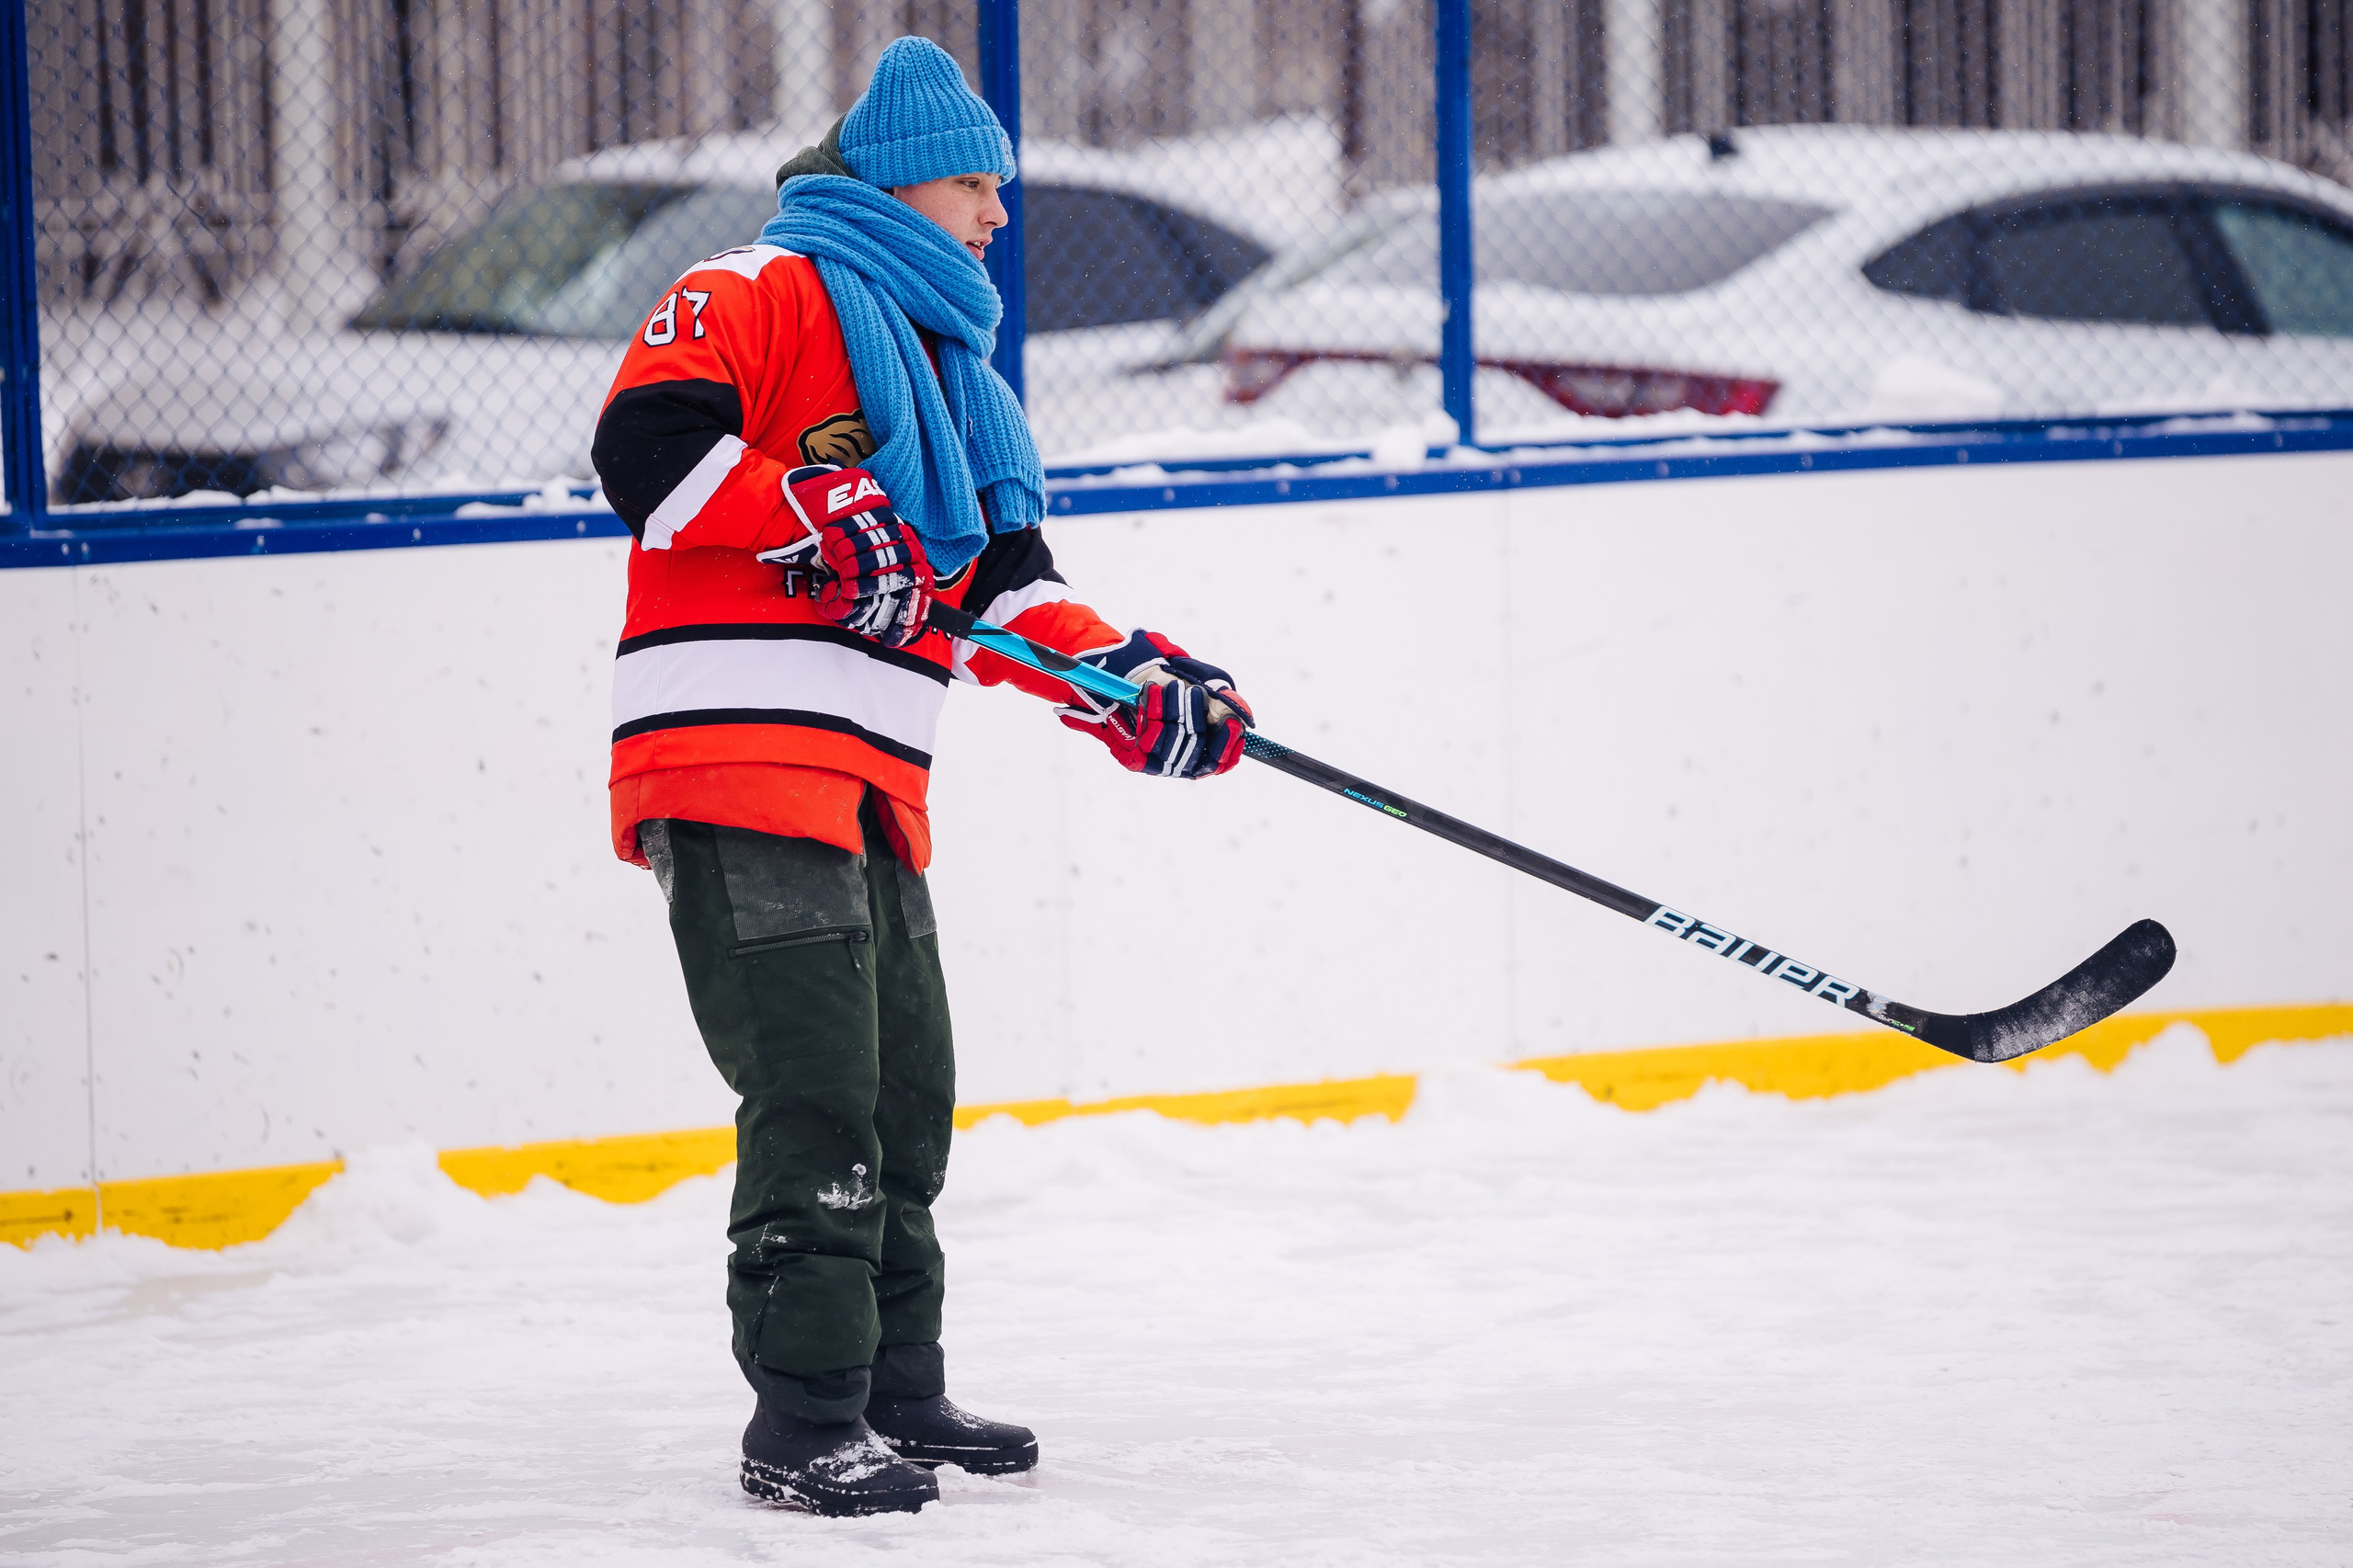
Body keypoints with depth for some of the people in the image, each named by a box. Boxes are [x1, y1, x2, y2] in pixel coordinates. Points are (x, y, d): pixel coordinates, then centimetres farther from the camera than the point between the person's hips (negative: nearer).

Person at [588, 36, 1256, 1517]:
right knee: (816, 1088, -13)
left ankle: (894, 1389, 27)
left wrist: (1129, 679, 8)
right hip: (734, 751, -10)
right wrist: (818, 522, -20)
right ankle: (804, 1421, -11)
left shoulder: (945, 364, 25)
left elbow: (1001, 585, 22)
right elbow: (648, 440, -19)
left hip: (868, 783, 10)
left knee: (907, 1089, 15)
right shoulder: (761, 294, -4)